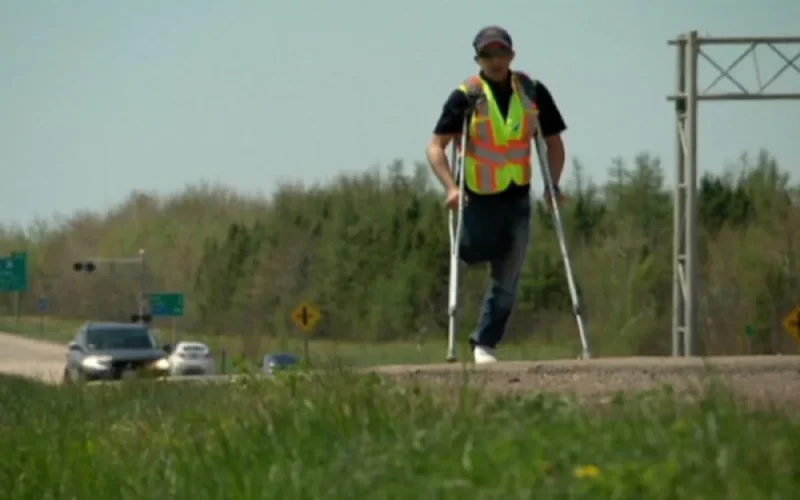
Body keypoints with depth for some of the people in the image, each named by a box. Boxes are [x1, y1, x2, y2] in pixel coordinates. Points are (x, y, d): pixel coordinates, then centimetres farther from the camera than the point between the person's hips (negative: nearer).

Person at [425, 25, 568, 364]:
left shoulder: (533, 93, -1)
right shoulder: (466, 96, -10)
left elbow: (553, 141, 9)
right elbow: (435, 147, -13)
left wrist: (552, 184, -4)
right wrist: (450, 187, -26)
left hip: (516, 198, 3)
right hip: (478, 197, -3)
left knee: (507, 280, 2)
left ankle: (485, 343, 14)